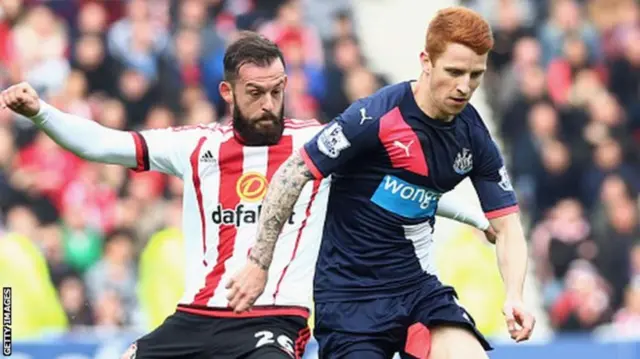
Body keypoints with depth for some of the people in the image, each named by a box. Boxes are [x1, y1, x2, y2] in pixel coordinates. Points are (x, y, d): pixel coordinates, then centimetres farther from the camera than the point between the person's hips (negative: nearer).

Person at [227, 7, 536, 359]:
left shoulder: (474, 139, -1)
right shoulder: (373, 117, -18)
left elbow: (506, 226, 4)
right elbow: (292, 174, -12)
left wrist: (514, 296, -15)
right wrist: (259, 263, -12)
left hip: (418, 286, 5)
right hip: (349, 291, -5)